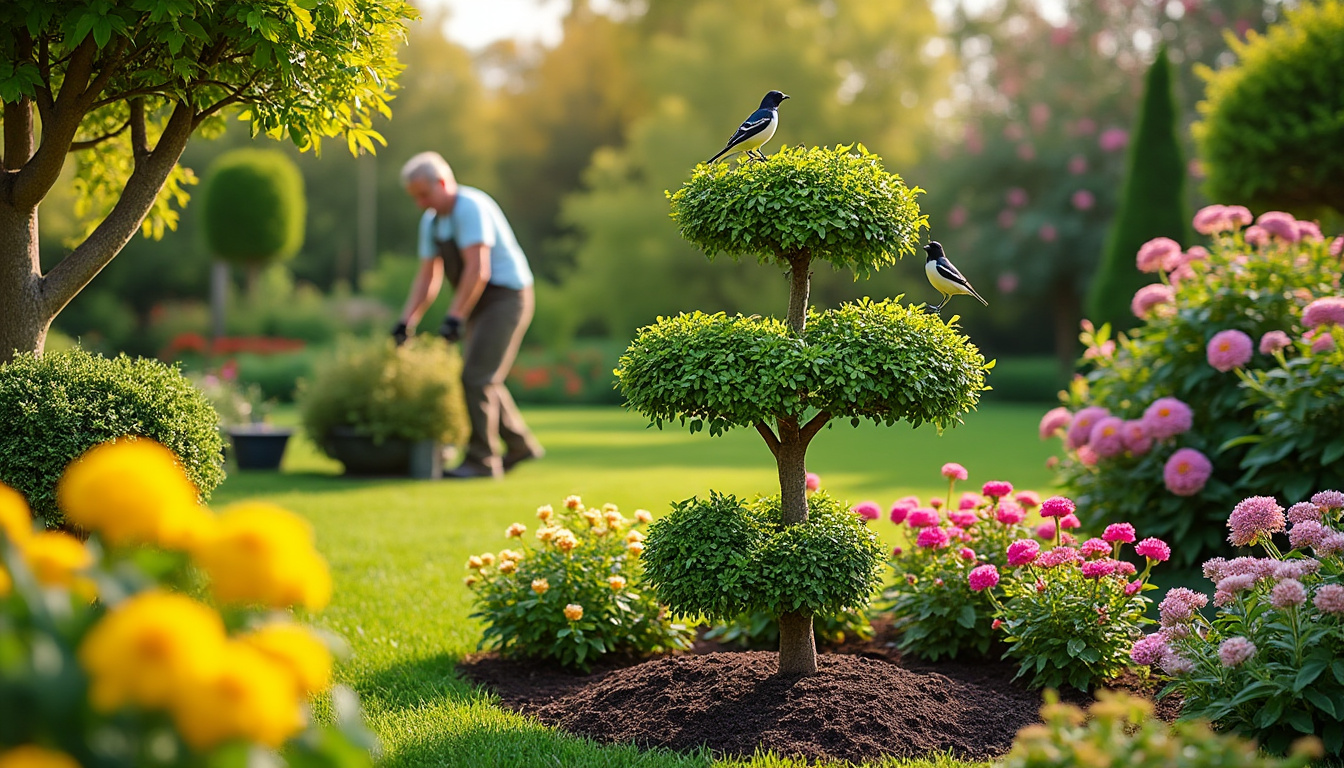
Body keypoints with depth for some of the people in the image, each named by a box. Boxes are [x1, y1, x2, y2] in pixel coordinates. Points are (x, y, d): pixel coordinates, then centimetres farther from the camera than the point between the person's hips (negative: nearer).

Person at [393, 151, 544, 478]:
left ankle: (481, 460, -9)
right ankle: (520, 445, 28)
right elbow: (427, 278, 11)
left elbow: (478, 269, -27)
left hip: (506, 297, -10)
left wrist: (455, 317, -30)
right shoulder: (431, 222, 8)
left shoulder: (470, 208, -20)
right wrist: (406, 322, 0)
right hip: (480, 305, 10)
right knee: (481, 379, 15)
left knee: (477, 378, -14)